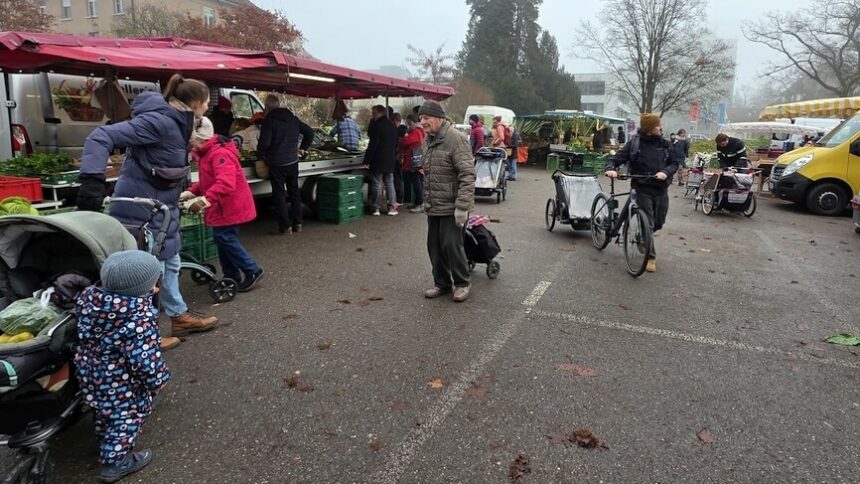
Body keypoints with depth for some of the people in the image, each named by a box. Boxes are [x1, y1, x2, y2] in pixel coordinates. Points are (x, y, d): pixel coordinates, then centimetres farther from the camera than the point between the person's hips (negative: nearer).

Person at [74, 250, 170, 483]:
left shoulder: (88, 297, -14)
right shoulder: (140, 318, -36)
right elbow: (144, 358, -30)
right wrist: (157, 380, -11)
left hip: (90, 370, 8)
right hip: (120, 381, -8)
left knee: (104, 409, 32)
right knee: (127, 416, 16)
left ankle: (105, 442, 56)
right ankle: (115, 462, 31)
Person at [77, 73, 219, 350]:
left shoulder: (175, 122, 7)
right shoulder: (159, 121, -22)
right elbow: (101, 137, -28)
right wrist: (92, 179, -37)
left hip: (159, 207, 10)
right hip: (141, 207, -10)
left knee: (169, 263, 19)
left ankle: (179, 316, 35)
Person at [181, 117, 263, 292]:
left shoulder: (219, 154, -22)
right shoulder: (206, 153, 14)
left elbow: (226, 183, -37)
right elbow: (207, 181, 21)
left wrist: (206, 199, -45)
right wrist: (190, 192, 5)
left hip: (230, 206, -11)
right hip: (222, 206, 11)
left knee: (225, 238, -11)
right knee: (223, 239, 13)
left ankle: (252, 271, 0)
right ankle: (232, 276, 23)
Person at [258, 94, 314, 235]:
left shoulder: (269, 121, -13)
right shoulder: (292, 118, 7)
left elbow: (264, 143, -19)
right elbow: (309, 132, 13)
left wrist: (261, 153, 1)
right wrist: (303, 148, 19)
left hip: (276, 164, -6)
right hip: (293, 161, 6)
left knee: (279, 194, 2)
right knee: (294, 192, 14)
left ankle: (285, 226, 4)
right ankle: (297, 223, 18)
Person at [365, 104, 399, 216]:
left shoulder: (377, 125, -13)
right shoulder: (392, 126, 11)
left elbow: (372, 144, -17)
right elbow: (396, 144, 17)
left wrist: (367, 160, -13)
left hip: (378, 161, -7)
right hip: (390, 160, 7)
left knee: (377, 184, 0)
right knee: (390, 183, 10)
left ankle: (376, 208, 4)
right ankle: (392, 207, 9)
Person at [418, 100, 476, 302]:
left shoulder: (455, 138, -16)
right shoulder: (429, 139, 11)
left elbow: (467, 174, -22)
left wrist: (462, 206, -25)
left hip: (451, 207, -8)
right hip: (433, 207, 8)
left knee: (451, 245, -3)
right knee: (434, 246, 12)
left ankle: (462, 284, 17)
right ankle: (442, 283, 28)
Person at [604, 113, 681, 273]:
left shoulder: (664, 143, 5)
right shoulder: (634, 143, -5)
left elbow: (674, 162, 6)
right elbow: (617, 158, -5)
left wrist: (666, 172, -14)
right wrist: (611, 168, -27)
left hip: (661, 188, 4)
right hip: (643, 189, -4)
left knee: (658, 223, 14)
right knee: (647, 224, -7)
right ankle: (651, 257, 2)